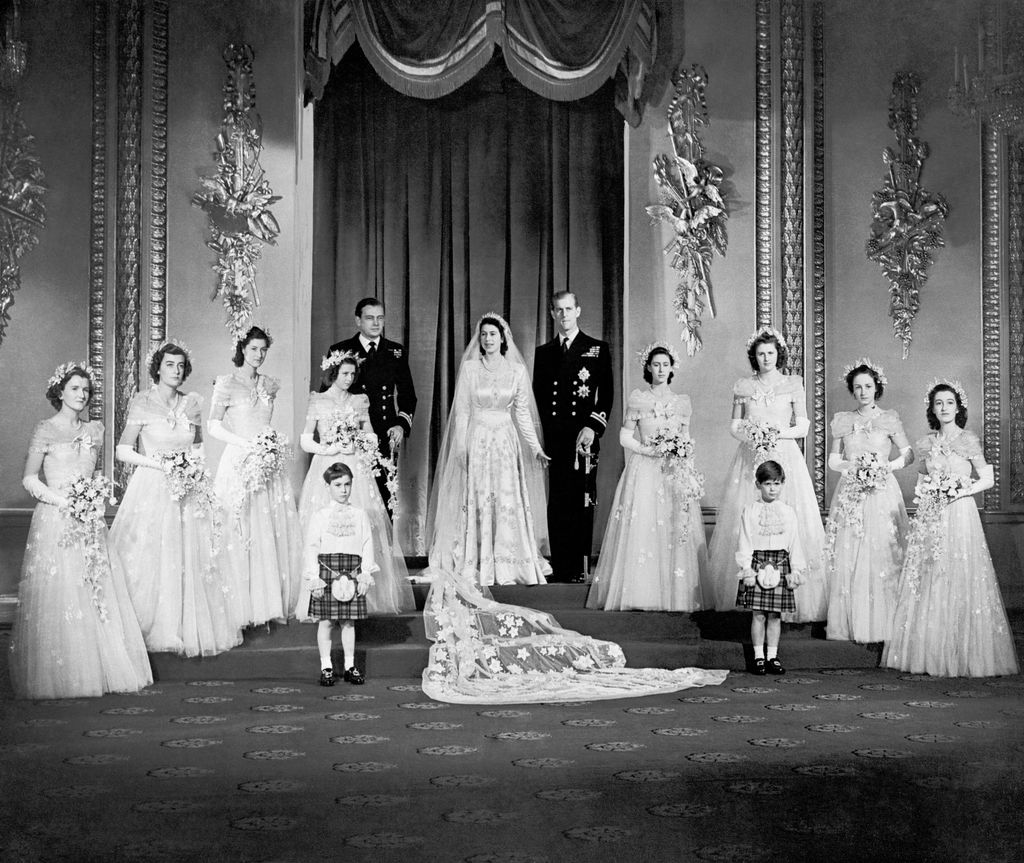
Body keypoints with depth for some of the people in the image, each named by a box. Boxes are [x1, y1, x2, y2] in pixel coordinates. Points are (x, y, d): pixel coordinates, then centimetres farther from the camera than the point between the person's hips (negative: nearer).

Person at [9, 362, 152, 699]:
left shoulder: (95, 429, 12)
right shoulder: (46, 430, -3)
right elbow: (29, 478, -4)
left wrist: (100, 495, 1)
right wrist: (65, 502, -13)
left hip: (89, 523, 5)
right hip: (56, 520, -5)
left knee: (98, 593, 3)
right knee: (57, 596, -4)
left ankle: (97, 670, 10)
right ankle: (58, 675, 5)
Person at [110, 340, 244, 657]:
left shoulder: (192, 403, 7)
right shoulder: (142, 403, -5)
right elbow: (122, 451, -6)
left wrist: (196, 464, -1)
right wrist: (160, 464, -16)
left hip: (188, 493, 4)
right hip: (152, 490, -4)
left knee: (192, 561, 3)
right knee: (152, 561, -3)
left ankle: (190, 628, 14)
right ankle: (151, 629, 8)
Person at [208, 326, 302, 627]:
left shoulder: (270, 385, 14)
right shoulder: (227, 383, -1)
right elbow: (213, 426, -5)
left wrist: (274, 444, 4)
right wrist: (248, 445, -13)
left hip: (269, 465, 5)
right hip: (241, 464, -5)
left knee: (276, 533, 1)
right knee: (244, 535, -6)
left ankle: (274, 603, 8)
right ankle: (245, 606, 0)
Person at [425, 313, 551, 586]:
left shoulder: (517, 370, 4)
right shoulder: (469, 368, 1)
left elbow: (523, 412, 7)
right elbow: (462, 410, 1)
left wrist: (536, 447, 1)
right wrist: (461, 447, -7)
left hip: (506, 441, 1)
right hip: (476, 440, -1)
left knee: (508, 502, -2)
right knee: (477, 502, -1)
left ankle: (507, 569, 3)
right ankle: (477, 567, 5)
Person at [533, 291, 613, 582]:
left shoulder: (597, 349, 7)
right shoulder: (543, 352, 16)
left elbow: (607, 393, 1)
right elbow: (538, 395, 14)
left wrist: (593, 427, -11)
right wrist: (545, 432, 2)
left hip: (583, 436, -3)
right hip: (553, 437, 3)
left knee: (582, 501, -5)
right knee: (557, 502, 3)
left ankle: (579, 567, -2)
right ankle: (559, 567, 5)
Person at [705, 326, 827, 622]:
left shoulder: (793, 384, 5)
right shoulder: (743, 386, 10)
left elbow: (803, 426, 3)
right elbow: (734, 426, 11)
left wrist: (778, 433, -12)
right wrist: (751, 435, -8)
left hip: (784, 456, -1)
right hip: (750, 458, 2)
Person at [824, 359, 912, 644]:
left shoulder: (889, 419, 5)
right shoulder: (842, 420, 10)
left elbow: (908, 454, 5)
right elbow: (833, 459, 11)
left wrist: (886, 466, -10)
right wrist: (852, 467, -7)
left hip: (882, 492, -2)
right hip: (850, 494, 2)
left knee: (881, 556, -5)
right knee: (848, 558, -2)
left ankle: (881, 625, -1)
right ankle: (850, 625, 2)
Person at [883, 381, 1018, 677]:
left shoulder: (968, 440, -3)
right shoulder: (926, 444, 10)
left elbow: (988, 479, 0)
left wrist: (961, 491, -13)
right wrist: (922, 490, 1)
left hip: (960, 516, -4)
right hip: (929, 519, 4)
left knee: (959, 581, -4)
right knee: (927, 583, 4)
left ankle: (961, 656, 3)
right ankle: (930, 654, 12)